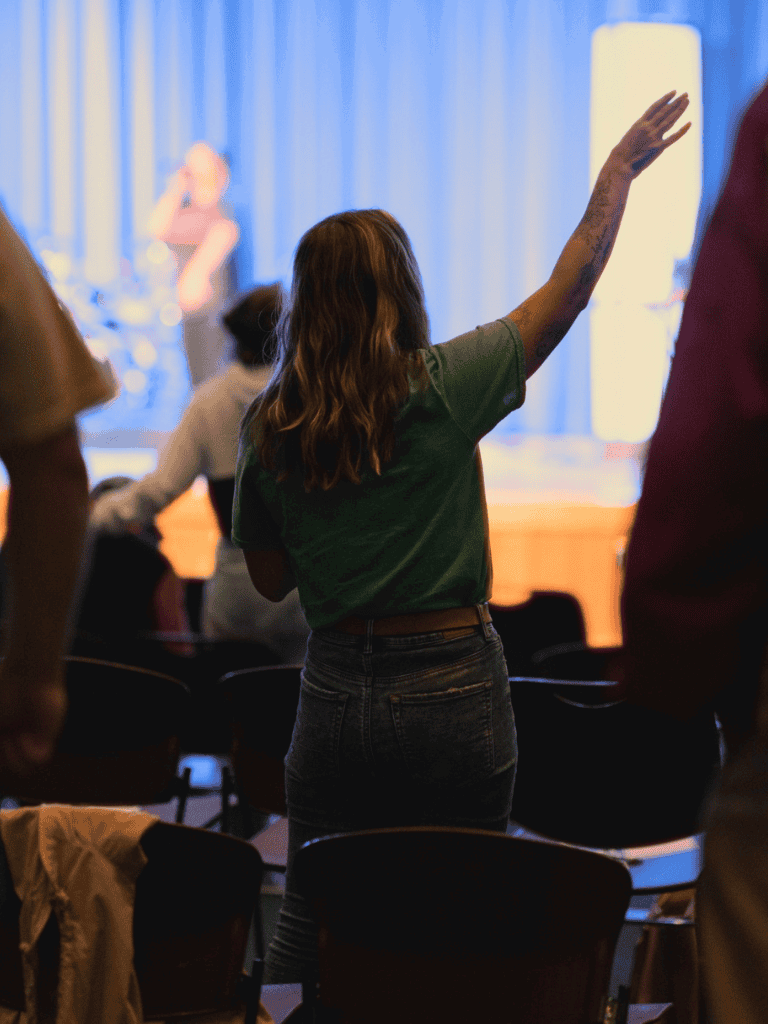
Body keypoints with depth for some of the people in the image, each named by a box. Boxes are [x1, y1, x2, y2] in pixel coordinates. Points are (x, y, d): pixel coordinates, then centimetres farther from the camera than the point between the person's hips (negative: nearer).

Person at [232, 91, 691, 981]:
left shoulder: (266, 426, -1)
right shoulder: (444, 387, -9)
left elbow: (271, 581, 8)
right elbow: (572, 283, 1)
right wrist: (621, 168, 12)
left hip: (336, 689, 3)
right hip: (453, 686, -2)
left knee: (307, 929, 12)